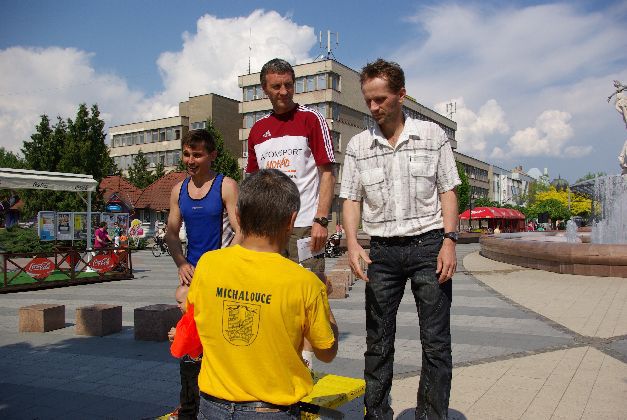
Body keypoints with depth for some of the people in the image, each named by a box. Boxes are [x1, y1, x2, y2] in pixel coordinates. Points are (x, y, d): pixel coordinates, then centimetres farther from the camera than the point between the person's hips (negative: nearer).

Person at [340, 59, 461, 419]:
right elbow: (352, 199, 5)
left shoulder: (433, 135, 3)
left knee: (436, 342, 2)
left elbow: (448, 190, 3)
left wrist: (449, 241, -8)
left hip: (429, 244, -1)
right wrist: (352, 244, -10)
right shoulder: (358, 145, 6)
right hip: (383, 250, 2)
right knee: (378, 341, 8)